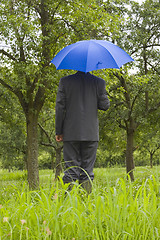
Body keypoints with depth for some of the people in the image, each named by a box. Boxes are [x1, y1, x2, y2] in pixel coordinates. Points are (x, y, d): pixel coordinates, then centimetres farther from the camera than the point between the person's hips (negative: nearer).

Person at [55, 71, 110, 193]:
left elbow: (60, 107, -2)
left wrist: (59, 131, 3)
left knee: (71, 169, 3)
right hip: (91, 133, 0)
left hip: (71, 133, 0)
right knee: (87, 170, 5)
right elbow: (105, 105, 0)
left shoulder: (65, 81, -1)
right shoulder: (99, 82, -1)